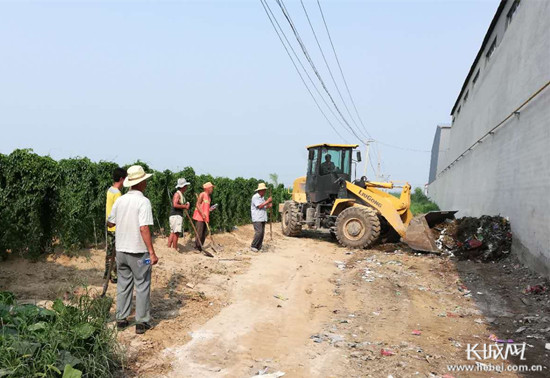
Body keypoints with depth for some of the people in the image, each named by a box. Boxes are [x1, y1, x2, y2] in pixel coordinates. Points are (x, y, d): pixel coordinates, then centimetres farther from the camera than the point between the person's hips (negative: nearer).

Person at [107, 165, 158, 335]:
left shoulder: (120, 200, 2)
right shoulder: (143, 201, -16)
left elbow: (110, 223, 13)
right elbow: (144, 228, -22)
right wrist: (152, 252, -19)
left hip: (121, 249, 6)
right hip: (139, 251, -5)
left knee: (123, 285, 16)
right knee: (142, 286, 6)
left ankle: (121, 319, 23)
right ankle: (141, 322, 11)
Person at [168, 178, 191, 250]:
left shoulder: (181, 194, 21)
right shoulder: (177, 194, -9)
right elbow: (175, 205, -21)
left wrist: (186, 206, 8)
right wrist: (185, 206, -13)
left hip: (179, 215, 10)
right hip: (175, 215, -10)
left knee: (173, 233, 8)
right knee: (176, 233, -11)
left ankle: (169, 248, 10)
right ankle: (175, 249, -11)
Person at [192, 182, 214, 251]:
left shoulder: (208, 197, 19)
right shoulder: (202, 194, -5)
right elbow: (197, 205, -13)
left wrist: (210, 209, 5)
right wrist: (202, 214, -21)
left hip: (205, 218, 8)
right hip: (199, 217, -8)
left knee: (204, 234, 7)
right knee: (199, 234, -9)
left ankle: (200, 248, 12)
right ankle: (196, 247, -5)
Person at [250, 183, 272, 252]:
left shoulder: (262, 197, 18)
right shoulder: (255, 197, -9)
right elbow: (259, 206, -17)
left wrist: (269, 206, 2)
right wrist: (267, 201, -15)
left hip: (263, 219, 9)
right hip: (257, 219, -9)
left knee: (262, 233, 5)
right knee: (258, 232, -16)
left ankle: (259, 247, 10)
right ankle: (253, 246, -7)